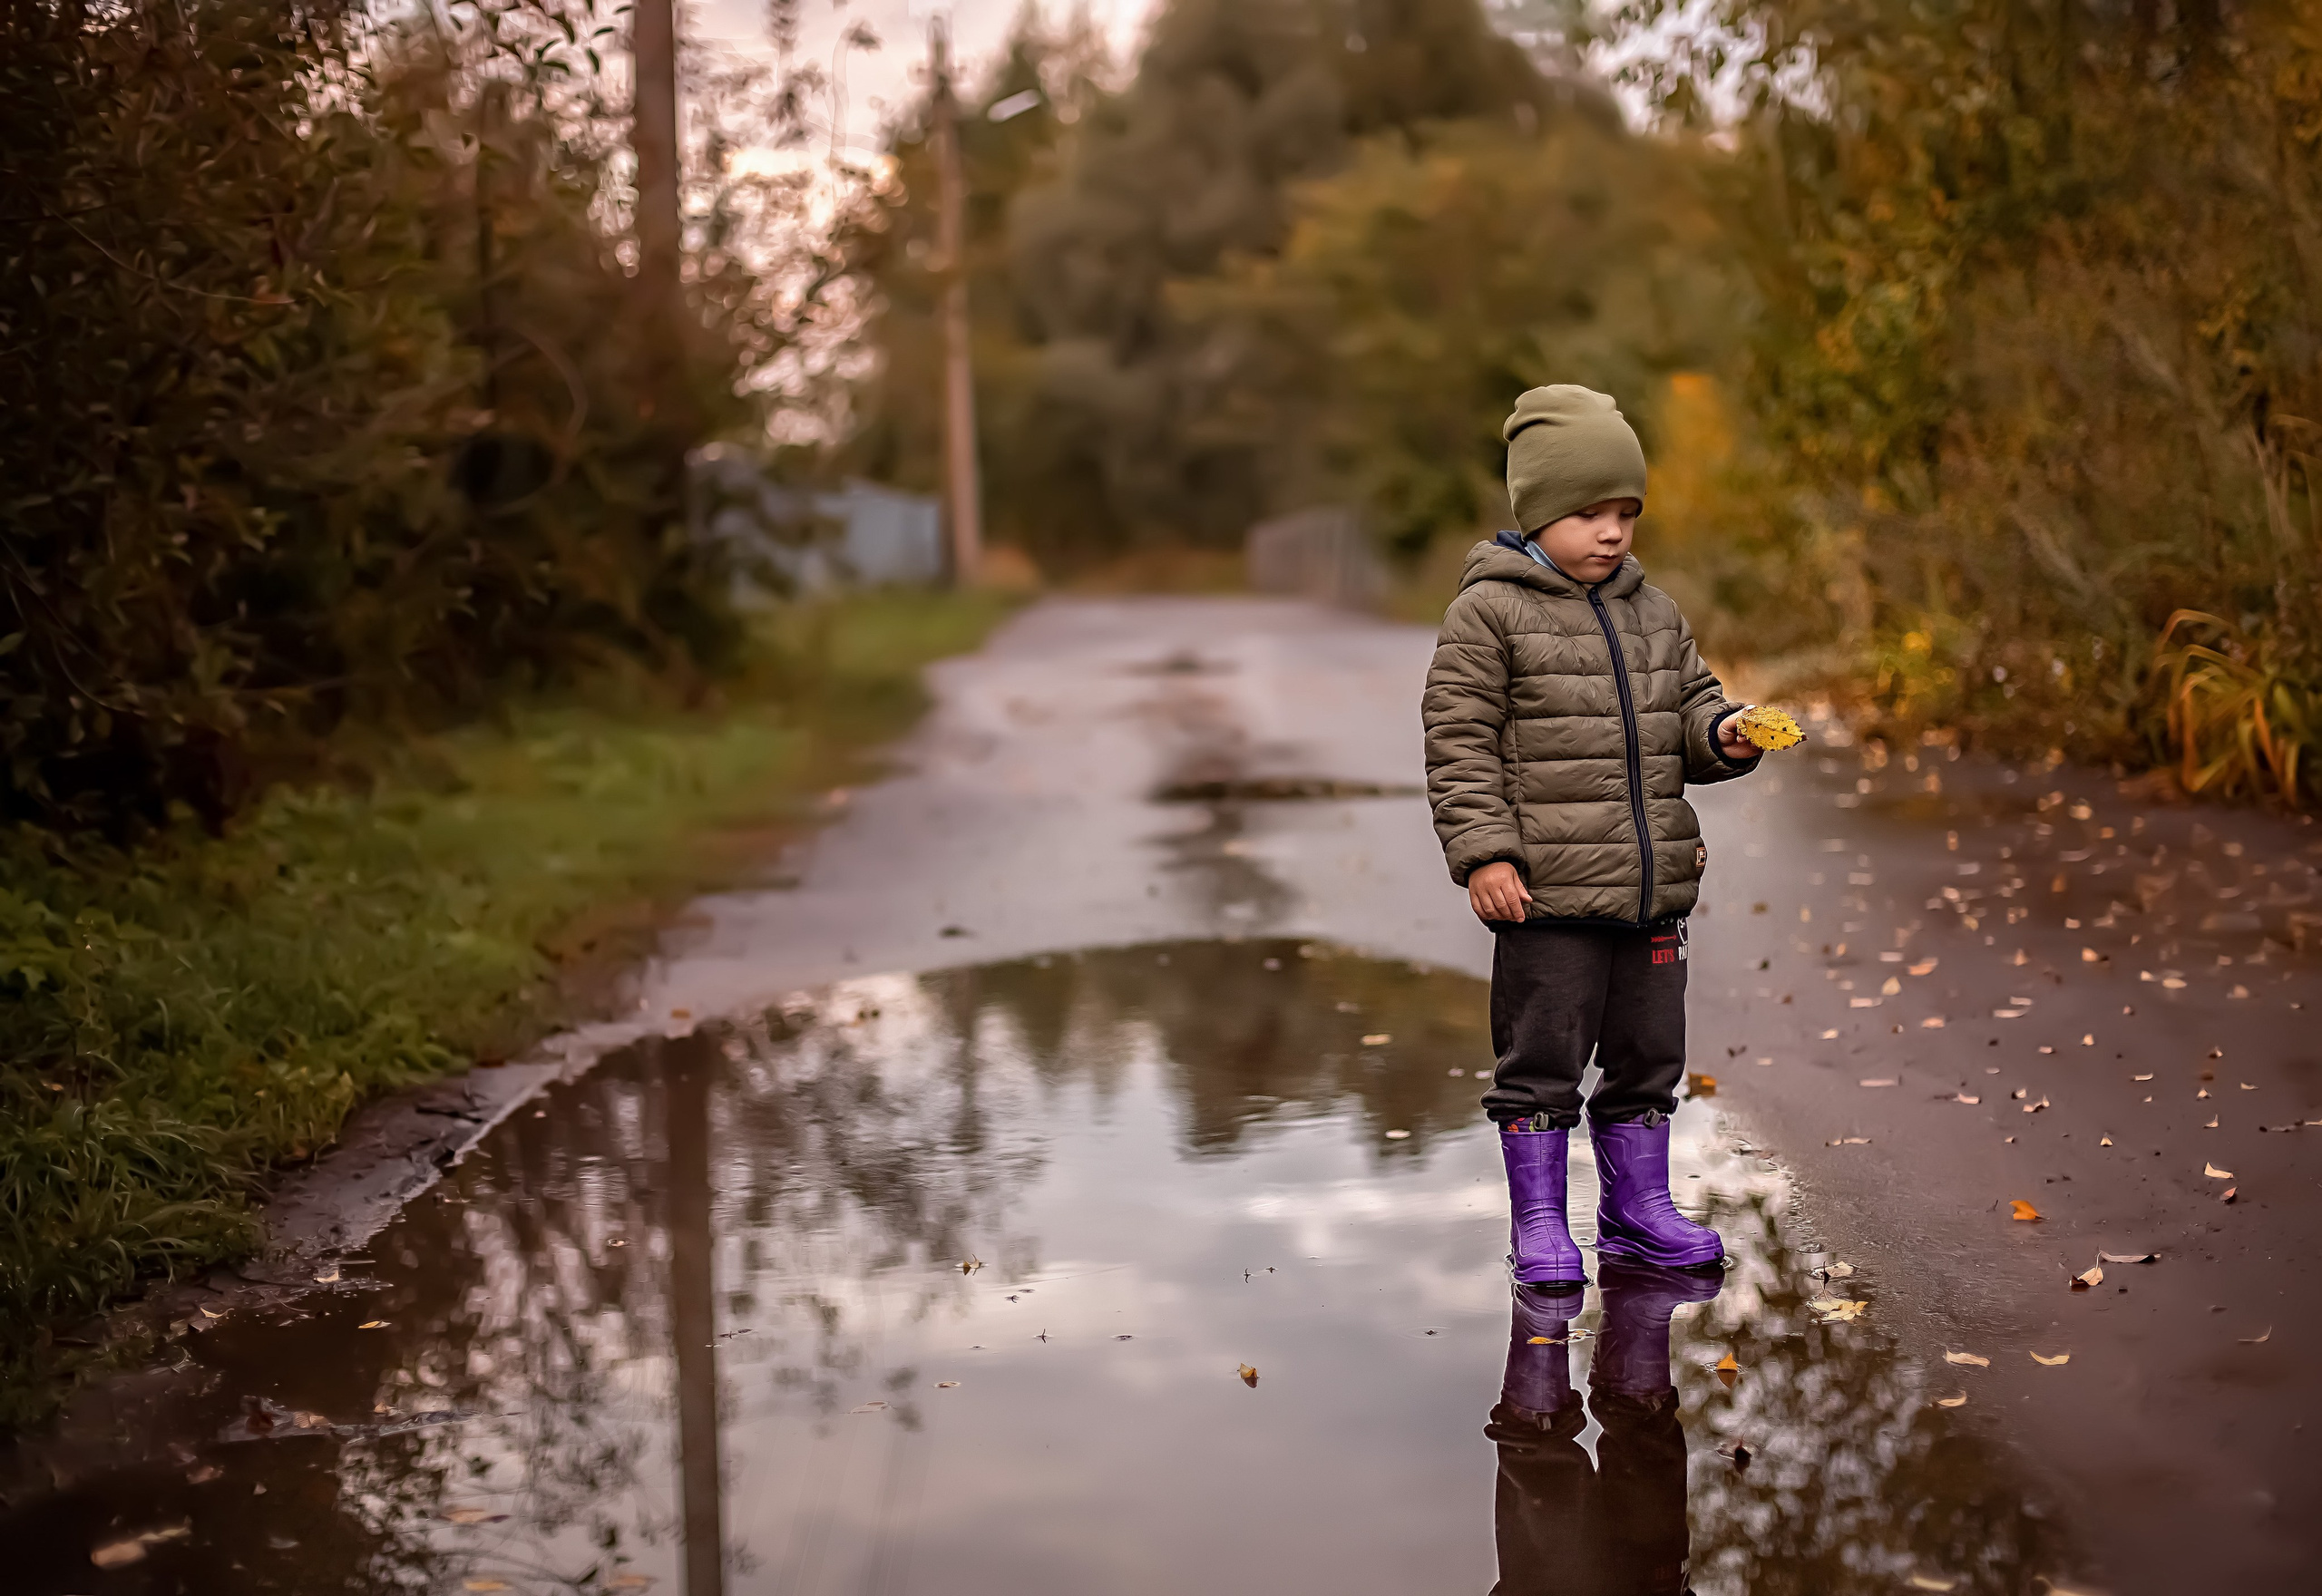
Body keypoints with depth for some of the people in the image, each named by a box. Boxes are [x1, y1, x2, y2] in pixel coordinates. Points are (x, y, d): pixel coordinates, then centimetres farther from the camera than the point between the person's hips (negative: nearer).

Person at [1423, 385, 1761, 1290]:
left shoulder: (1654, 614, 13)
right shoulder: (1489, 611, -6)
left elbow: (1689, 709, 19)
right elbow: (1460, 740, -8)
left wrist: (1725, 736, -5)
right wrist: (1482, 853, -15)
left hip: (1652, 888, 6)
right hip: (1547, 891, -6)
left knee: (1647, 1056, 14)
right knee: (1541, 1063, 2)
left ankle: (1637, 1209, 28)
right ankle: (1539, 1225, 14)